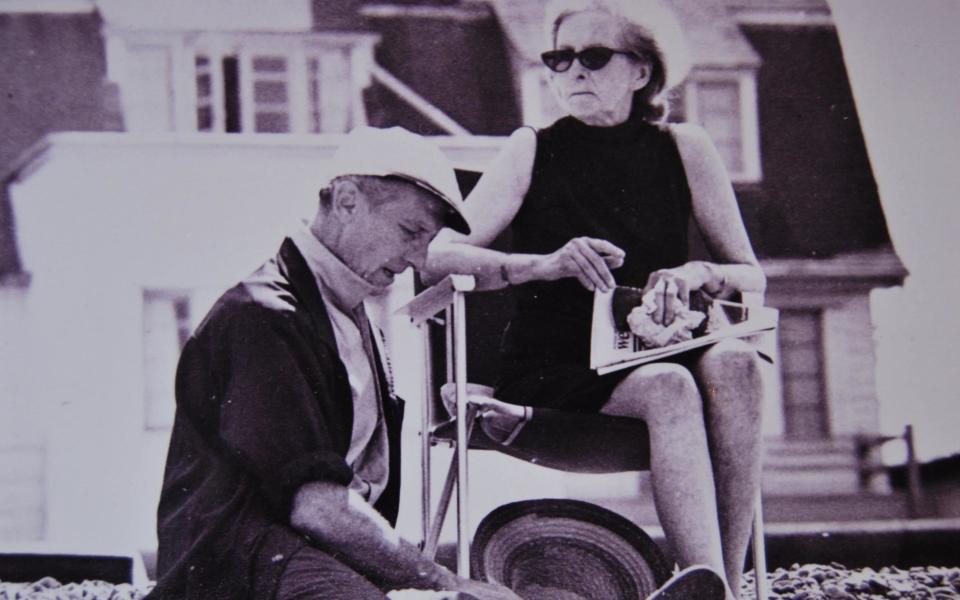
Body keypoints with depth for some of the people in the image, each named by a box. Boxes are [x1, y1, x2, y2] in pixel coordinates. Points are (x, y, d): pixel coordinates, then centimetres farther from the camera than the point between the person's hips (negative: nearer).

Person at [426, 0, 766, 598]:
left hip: (655, 352, 2)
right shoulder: (533, 151, 3)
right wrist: (545, 264, -22)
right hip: (553, 366, -2)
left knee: (734, 362, -32)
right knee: (668, 388, -35)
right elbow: (440, 255, -7)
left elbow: (753, 276, 12)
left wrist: (696, 274, -11)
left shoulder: (683, 149, 8)